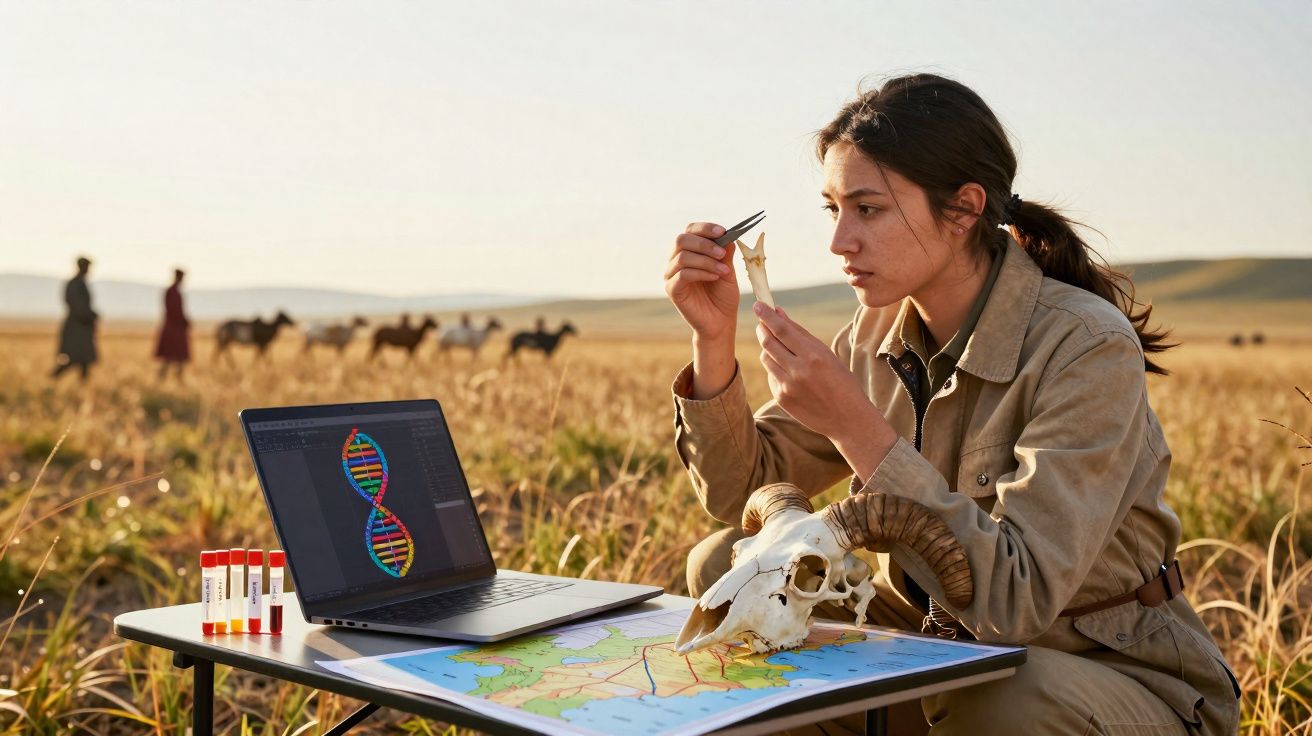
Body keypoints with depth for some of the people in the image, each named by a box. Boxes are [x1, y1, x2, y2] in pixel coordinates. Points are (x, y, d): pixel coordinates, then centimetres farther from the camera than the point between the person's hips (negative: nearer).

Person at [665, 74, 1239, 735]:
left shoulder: (1088, 348, -23)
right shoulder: (878, 334, -2)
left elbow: (1015, 597, -32)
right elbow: (740, 493, 1)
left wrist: (856, 427, -36)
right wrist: (714, 337, -12)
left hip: (1117, 676, -5)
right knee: (726, 564, -5)